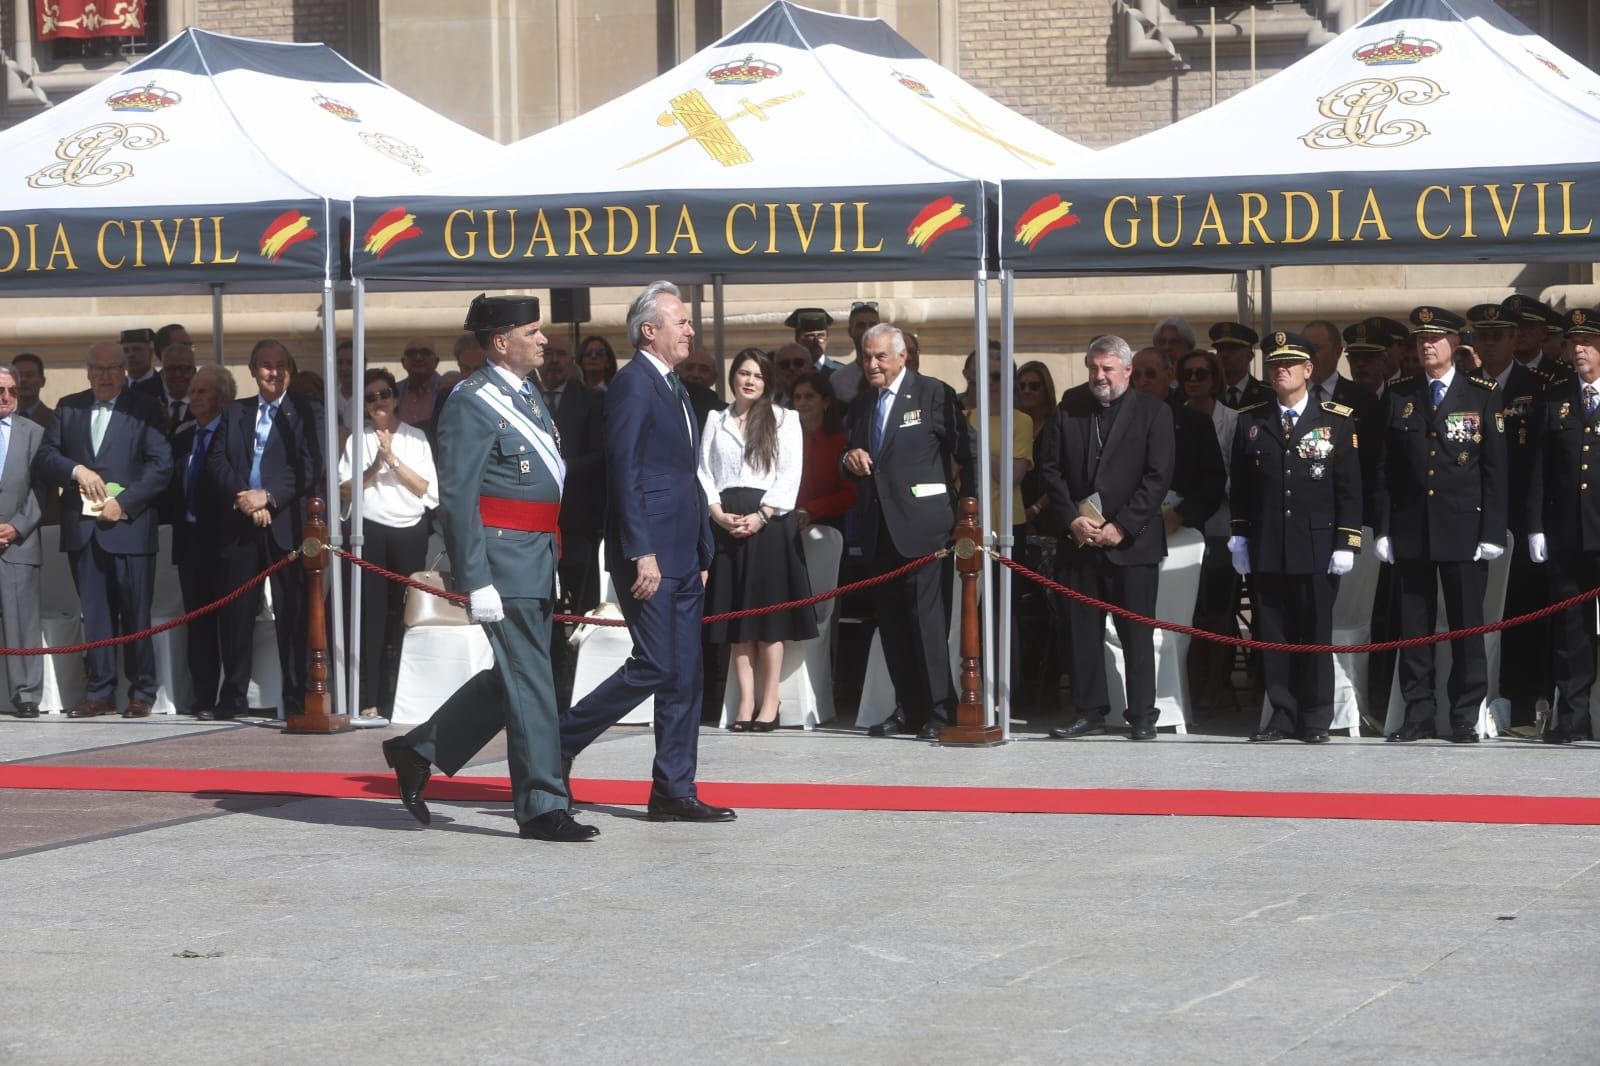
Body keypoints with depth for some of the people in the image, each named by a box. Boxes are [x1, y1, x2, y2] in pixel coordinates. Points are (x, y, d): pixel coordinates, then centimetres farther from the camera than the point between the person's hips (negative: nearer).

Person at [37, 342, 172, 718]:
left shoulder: (144, 408, 3)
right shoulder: (68, 408, 14)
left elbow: (161, 464, -4)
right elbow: (45, 456, 10)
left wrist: (123, 503, -11)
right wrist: (77, 470, -9)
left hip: (129, 525, -3)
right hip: (82, 528, 3)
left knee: (136, 614, -1)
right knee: (94, 614, 5)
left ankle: (141, 694, 6)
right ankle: (100, 693, 9)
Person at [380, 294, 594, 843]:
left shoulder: (529, 395, 16)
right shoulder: (473, 403, -13)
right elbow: (457, 499, -17)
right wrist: (476, 582, -21)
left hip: (537, 560, 10)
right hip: (504, 558, -10)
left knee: (514, 676, 15)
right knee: (529, 682, -6)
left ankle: (418, 751, 27)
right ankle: (542, 806, 0)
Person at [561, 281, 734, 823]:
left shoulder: (674, 388, 19)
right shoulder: (632, 384, -11)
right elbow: (625, 473, -17)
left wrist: (702, 553, 19)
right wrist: (641, 553, -22)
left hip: (682, 555, 10)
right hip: (649, 553, -9)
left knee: (685, 676, 7)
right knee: (654, 667, -10)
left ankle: (674, 792, 9)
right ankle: (560, 743, 3)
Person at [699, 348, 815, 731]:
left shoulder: (784, 419, 7)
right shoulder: (715, 421, 15)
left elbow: (790, 474, -1)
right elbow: (704, 473, 9)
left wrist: (762, 515, -12)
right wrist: (718, 513, -8)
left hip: (769, 522, -3)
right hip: (725, 523, 3)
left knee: (769, 613, -4)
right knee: (736, 614, 1)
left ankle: (769, 703, -3)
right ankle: (746, 702, 2)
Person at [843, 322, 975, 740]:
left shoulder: (934, 394, -3)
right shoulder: (861, 403, 17)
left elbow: (969, 455, -3)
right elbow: (852, 459, 26)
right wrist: (850, 459, 2)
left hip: (921, 525, -7)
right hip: (878, 529, 7)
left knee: (928, 620, -9)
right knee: (891, 623, 8)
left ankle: (939, 711, -6)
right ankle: (907, 709, 14)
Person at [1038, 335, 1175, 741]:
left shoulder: (1153, 413, -1)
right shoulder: (1071, 406, 9)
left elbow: (1158, 477, -7)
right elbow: (1051, 467, 7)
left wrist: (1120, 527, -13)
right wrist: (1073, 519, -6)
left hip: (1131, 539, -3)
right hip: (1080, 539, 3)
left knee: (1136, 632, -1)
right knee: (1083, 631, 4)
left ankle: (1142, 716, 5)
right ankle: (1089, 713, 11)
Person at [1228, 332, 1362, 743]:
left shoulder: (1337, 421, 3)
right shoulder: (1250, 422, 10)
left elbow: (1349, 489, 1)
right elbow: (1239, 488, 13)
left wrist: (1346, 543, -5)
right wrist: (1238, 538, 6)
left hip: (1316, 550, -2)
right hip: (1266, 551, 2)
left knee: (1315, 634, 1)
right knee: (1273, 636, 4)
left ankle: (1316, 719, 8)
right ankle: (1282, 714, 11)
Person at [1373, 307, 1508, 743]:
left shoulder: (1483, 395, 2)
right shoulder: (1398, 396, 9)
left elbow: (1495, 469, 0)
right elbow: (1385, 467, 8)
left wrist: (1493, 531, -7)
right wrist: (1382, 528, 2)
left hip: (1464, 530, -2)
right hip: (1410, 530, 2)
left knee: (1466, 625, 0)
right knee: (1414, 626, 4)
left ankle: (1466, 717, 6)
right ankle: (1418, 714, 11)